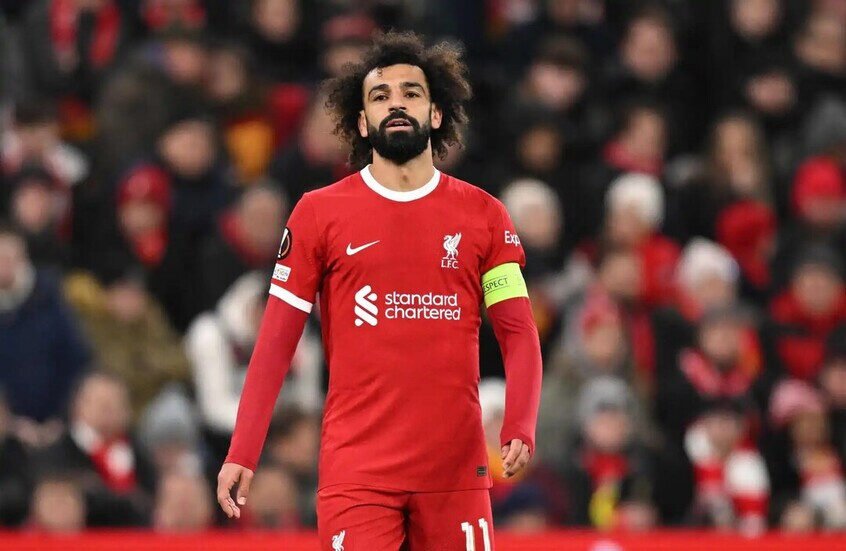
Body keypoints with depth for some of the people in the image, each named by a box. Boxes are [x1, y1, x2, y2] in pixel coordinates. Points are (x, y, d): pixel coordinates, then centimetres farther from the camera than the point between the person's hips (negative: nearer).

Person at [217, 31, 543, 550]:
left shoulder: (483, 215, 8)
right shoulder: (319, 213, 5)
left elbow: (518, 333, 6)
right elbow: (277, 341, 5)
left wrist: (520, 428, -12)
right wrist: (242, 453, -3)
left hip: (457, 467, 2)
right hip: (356, 467, -1)